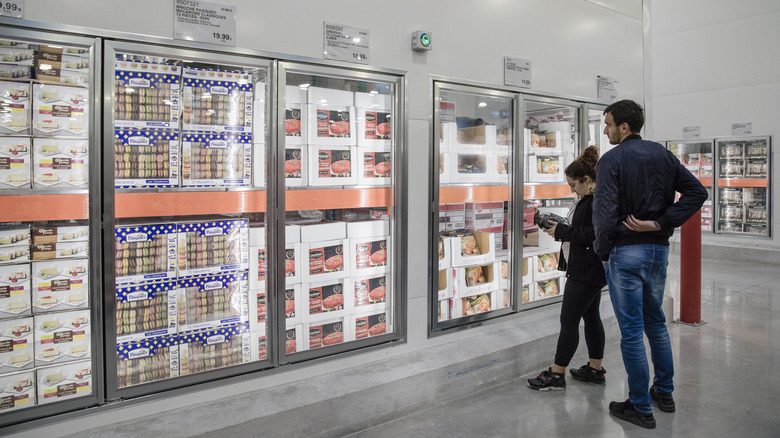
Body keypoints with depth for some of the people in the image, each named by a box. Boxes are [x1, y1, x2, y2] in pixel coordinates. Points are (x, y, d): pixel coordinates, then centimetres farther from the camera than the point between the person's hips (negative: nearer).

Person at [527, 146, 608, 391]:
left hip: (587, 272, -11)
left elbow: (592, 234, -24)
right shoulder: (587, 198, 14)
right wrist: (560, 227, 4)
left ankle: (556, 374, 3)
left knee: (569, 320, -5)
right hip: (586, 269, 11)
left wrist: (561, 231, -18)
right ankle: (596, 370, 27)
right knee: (591, 316, 16)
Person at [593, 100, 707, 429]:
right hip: (659, 249, 7)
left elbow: (604, 211, -20)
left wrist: (603, 252, -6)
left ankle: (640, 407, 11)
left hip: (625, 252, -7)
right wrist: (660, 223, -4)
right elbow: (697, 192, 1)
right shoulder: (663, 155, 8)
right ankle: (664, 392, 33)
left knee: (631, 330, 2)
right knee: (655, 322, 21)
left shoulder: (612, 159, -12)